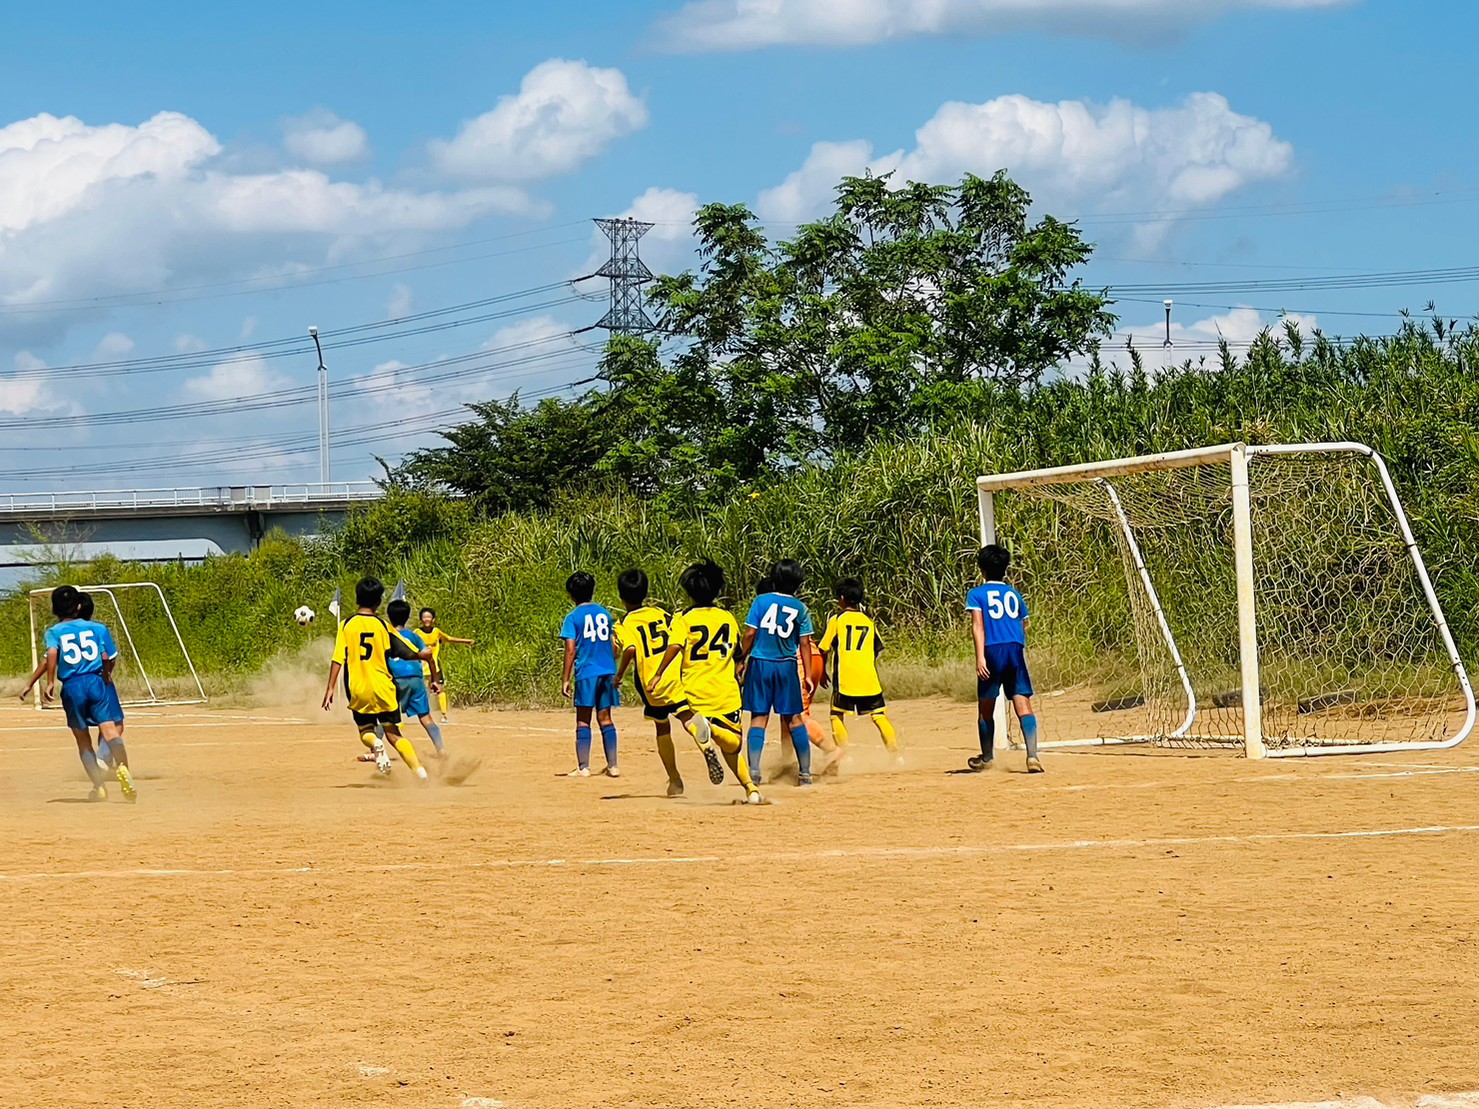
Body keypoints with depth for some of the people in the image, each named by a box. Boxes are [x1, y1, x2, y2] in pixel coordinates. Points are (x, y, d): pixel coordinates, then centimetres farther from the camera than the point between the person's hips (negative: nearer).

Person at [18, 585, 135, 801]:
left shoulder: (54, 631, 5)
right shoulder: (97, 628, 10)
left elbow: (51, 655, -14)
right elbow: (109, 659, 8)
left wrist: (50, 683, -13)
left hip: (71, 687, 0)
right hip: (96, 681, 0)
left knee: (83, 741, 11)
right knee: (109, 730, -14)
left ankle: (98, 786, 5)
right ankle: (123, 768, -40)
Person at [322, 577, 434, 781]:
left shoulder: (346, 625, -1)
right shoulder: (383, 625, -1)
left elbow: (337, 659, -7)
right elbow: (409, 653, 0)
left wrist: (330, 688, -4)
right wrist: (425, 654, 18)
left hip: (357, 690, 0)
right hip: (383, 688, 0)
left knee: (365, 730, 20)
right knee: (393, 733, 6)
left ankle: (375, 743, -16)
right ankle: (419, 770, -12)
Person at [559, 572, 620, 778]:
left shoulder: (573, 617, -4)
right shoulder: (604, 613, 10)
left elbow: (571, 650, -9)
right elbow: (614, 645, 14)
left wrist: (565, 679, -5)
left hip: (586, 672, -4)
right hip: (608, 672, 4)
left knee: (583, 721, 1)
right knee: (605, 719, 10)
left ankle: (583, 767, -2)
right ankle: (612, 766, 8)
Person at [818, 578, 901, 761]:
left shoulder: (837, 620, 2)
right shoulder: (869, 621, 12)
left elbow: (824, 650, 3)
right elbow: (878, 651, 14)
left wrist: (822, 672, 16)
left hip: (845, 679, -3)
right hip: (869, 679, 3)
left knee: (837, 716, 11)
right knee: (879, 716, 6)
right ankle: (896, 753, -4)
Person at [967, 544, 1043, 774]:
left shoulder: (976, 594, 8)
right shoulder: (1014, 594, 18)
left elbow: (978, 625, -5)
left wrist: (980, 657, -13)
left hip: (992, 651, -2)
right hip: (1016, 651, 2)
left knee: (986, 709, 14)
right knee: (1023, 705, -8)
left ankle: (986, 759, 26)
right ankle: (1032, 756, -24)